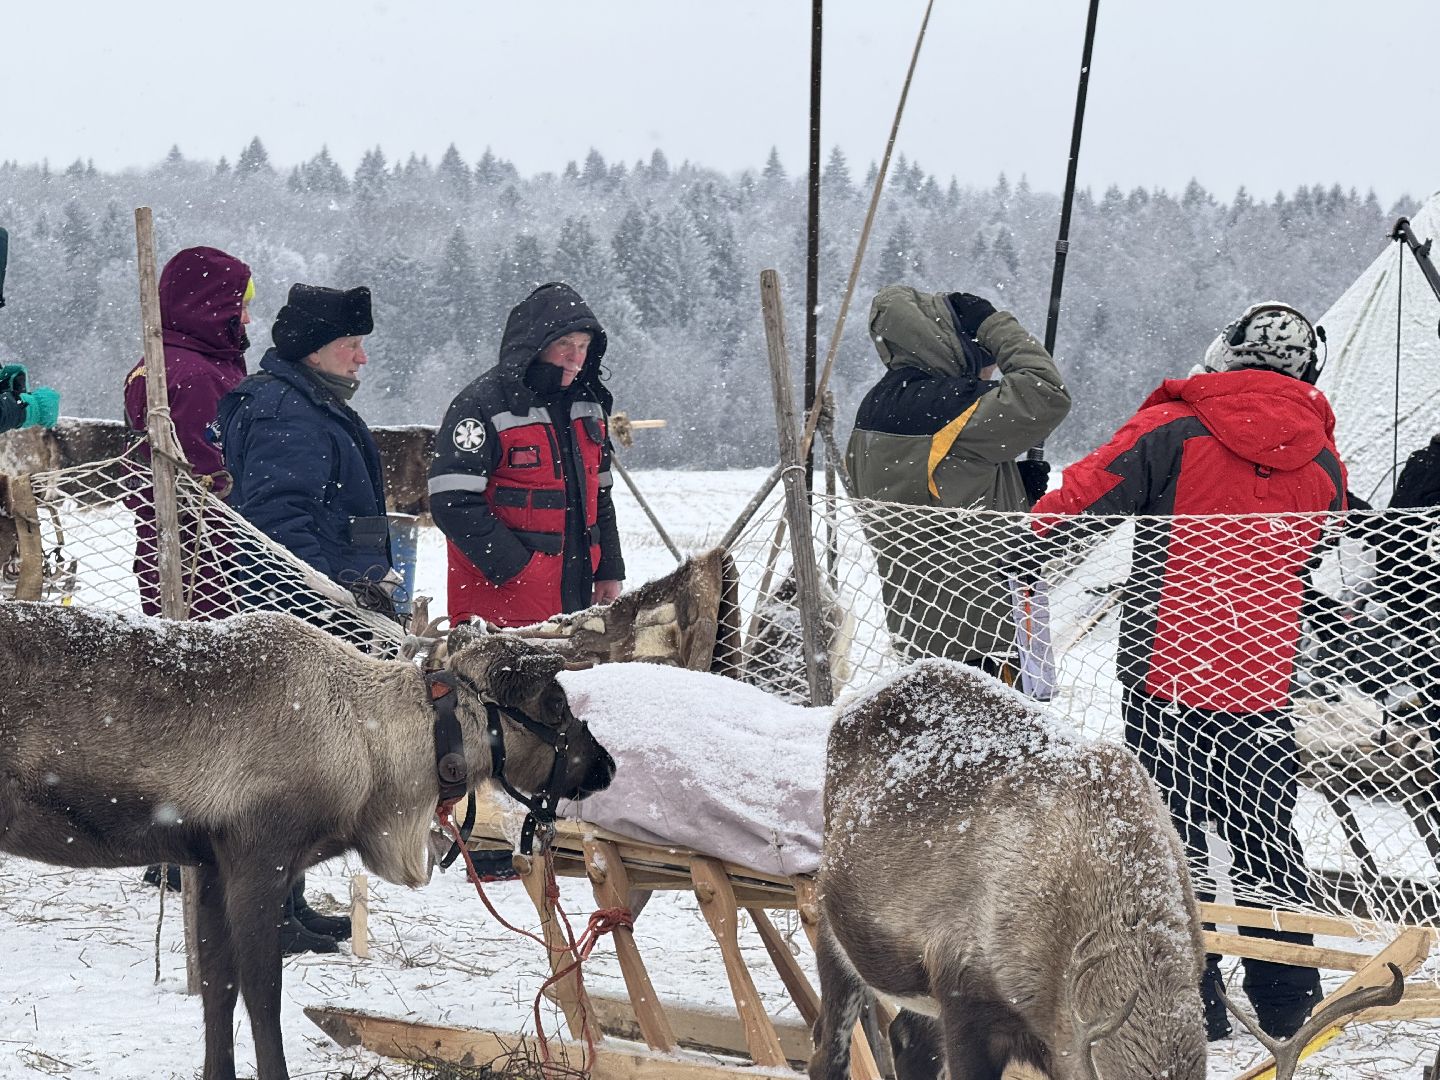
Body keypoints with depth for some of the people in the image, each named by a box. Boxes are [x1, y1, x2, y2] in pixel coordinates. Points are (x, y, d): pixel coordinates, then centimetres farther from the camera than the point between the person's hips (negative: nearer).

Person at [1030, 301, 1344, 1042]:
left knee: (1170, 832, 3)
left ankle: (1190, 998, 0)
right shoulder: (1322, 463, 6)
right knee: (1266, 839, 16)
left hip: (1168, 675, -3)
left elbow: (1080, 502, -8)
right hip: (1267, 690, 3)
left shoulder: (1175, 432, -6)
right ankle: (1287, 999, 20)